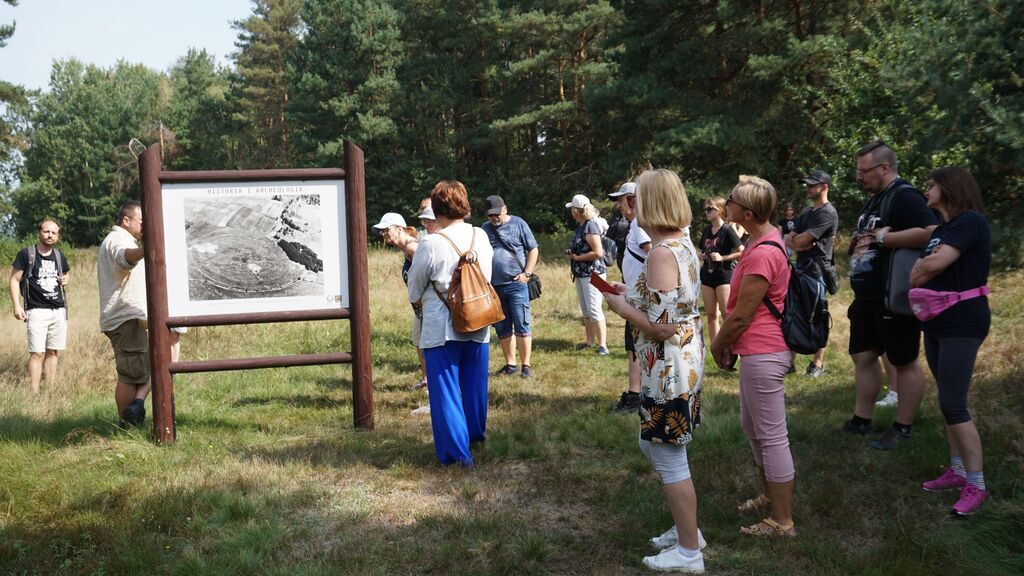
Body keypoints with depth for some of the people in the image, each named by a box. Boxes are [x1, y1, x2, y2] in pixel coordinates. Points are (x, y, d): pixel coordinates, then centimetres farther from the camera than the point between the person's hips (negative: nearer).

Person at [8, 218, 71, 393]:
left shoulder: (59, 256, 11)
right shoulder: (26, 254, -3)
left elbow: (67, 274, 29)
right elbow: (15, 280, -3)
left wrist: (67, 279, 4)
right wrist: (16, 305, -13)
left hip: (59, 311, 5)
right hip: (37, 311, -5)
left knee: (52, 352, 8)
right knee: (37, 353, -10)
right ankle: (34, 393, -8)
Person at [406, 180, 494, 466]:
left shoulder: (430, 244, -16)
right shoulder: (482, 237, -2)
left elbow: (414, 291, -3)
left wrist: (420, 298, 19)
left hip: (441, 327, -5)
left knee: (445, 388, 4)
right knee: (475, 383, 21)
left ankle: (456, 451, 4)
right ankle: (475, 433, 40)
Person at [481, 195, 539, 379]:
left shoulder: (518, 224, 2)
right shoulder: (484, 229, 11)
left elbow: (533, 250, 4)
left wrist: (527, 273, -6)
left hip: (516, 283, -4)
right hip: (493, 286, 4)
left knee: (521, 326, -4)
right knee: (502, 329, 10)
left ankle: (526, 365, 2)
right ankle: (510, 364, 20)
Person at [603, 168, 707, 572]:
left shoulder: (662, 253, -22)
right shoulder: (683, 243, 8)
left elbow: (661, 327, -24)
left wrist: (620, 306, -10)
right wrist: (631, 295, 13)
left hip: (668, 368, -10)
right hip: (681, 362, 10)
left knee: (670, 459, 4)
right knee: (656, 446, 22)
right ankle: (687, 528, 35)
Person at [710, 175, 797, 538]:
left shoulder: (762, 254, -23)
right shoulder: (767, 240, 9)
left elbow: (741, 316, -19)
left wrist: (718, 345, -3)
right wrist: (729, 343, 16)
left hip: (762, 354, -11)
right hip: (757, 351, 11)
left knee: (772, 437, 0)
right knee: (751, 425, 23)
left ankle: (782, 522, 13)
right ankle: (770, 495, 40)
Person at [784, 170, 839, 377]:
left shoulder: (827, 213, -10)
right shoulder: (806, 212, 19)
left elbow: (801, 241, -17)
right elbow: (788, 240, 10)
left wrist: (794, 239, 4)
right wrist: (799, 243, -11)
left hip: (817, 271, -8)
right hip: (801, 270, 8)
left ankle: (818, 364, 7)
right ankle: (790, 361, 12)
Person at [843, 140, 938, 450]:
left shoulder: (905, 197, -16)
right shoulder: (875, 199, 15)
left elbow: (931, 232, -31)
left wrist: (881, 238, -26)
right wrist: (859, 243, 1)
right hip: (868, 298, 10)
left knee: (905, 362, 3)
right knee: (863, 356, 14)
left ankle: (902, 428, 12)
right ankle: (861, 420, 24)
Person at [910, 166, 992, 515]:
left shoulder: (971, 222, -15)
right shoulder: (942, 228, 15)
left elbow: (934, 264, -24)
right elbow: (923, 266, 12)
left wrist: (915, 275, -5)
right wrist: (920, 274, -10)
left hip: (963, 324, -9)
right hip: (937, 322, 9)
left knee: (953, 405, -11)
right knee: (948, 402, 13)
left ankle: (976, 486, -4)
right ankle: (957, 471, 21)